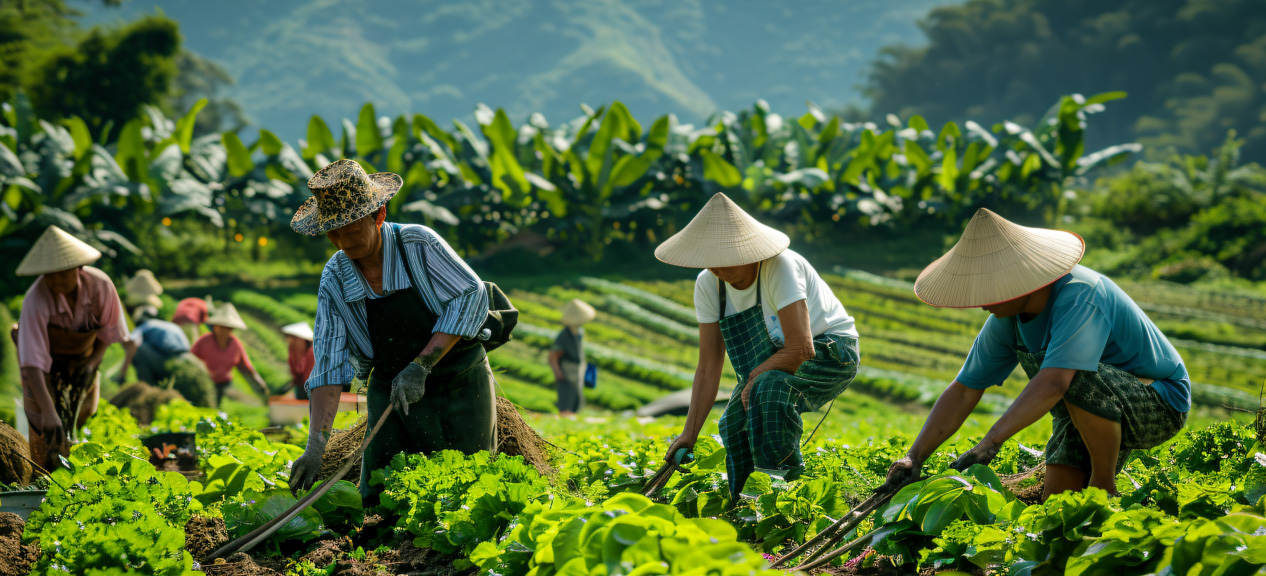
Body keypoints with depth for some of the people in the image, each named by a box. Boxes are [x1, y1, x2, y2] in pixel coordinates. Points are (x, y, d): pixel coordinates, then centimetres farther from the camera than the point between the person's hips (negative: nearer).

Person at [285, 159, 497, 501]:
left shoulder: (418, 245, -18)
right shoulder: (334, 282, -9)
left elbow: (471, 297, -18)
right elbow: (329, 366, -11)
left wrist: (419, 366, -25)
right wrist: (315, 445, -22)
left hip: (459, 383, -3)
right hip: (392, 391, 3)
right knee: (376, 499, -2)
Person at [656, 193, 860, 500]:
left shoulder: (779, 267, -32)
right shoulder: (708, 285, -12)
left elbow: (801, 349, -35)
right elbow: (708, 368, -9)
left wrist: (753, 376, -20)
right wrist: (689, 433, -14)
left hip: (832, 351, -7)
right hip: (775, 356, 7)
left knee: (771, 387, -34)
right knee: (734, 425, -9)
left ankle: (783, 482, -20)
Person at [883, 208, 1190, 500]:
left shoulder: (1079, 297, -34)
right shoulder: (1006, 317, -8)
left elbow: (1053, 383, -46)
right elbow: (963, 391, -4)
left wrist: (990, 442, -52)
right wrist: (914, 458, -14)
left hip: (1161, 402, -7)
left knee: (1080, 379, -36)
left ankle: (1104, 487, -15)